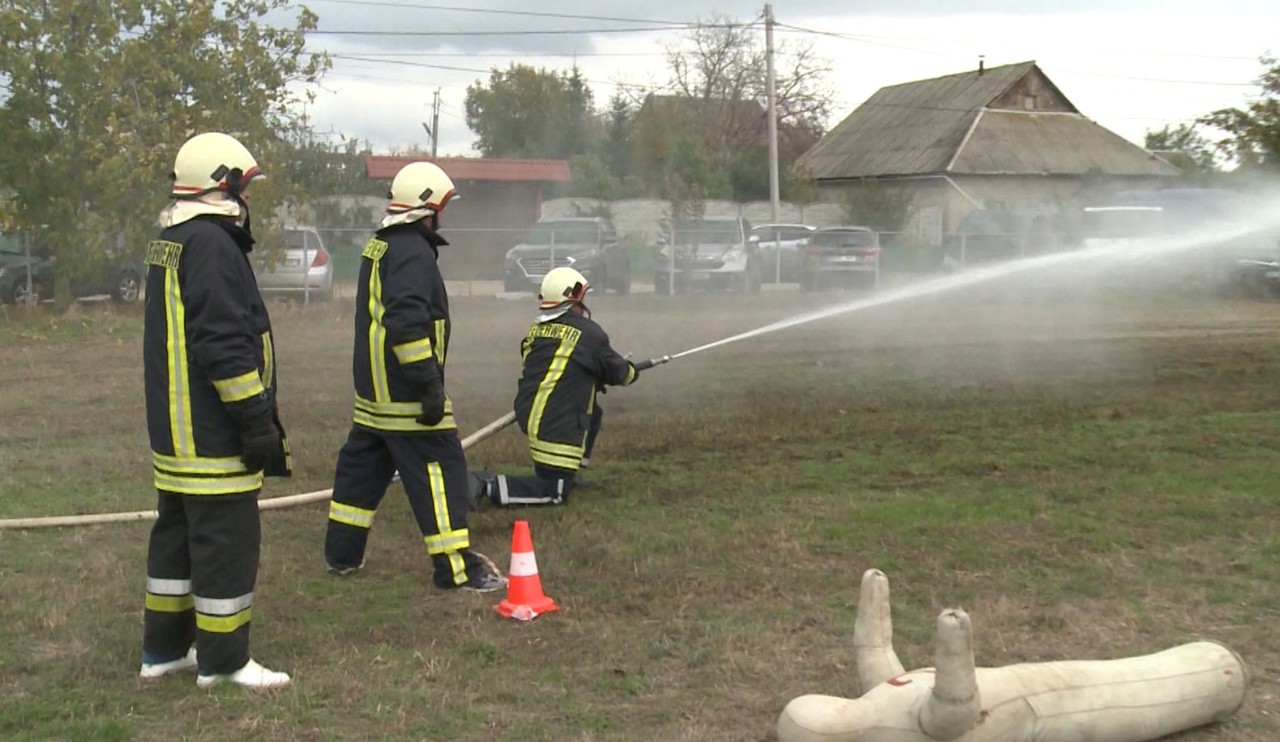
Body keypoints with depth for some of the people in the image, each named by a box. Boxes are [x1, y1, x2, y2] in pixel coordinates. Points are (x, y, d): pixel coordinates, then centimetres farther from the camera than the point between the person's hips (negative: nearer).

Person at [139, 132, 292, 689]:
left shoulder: (169, 241, 15)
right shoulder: (211, 244, -18)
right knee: (227, 540, -1)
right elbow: (226, 345, -23)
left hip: (174, 431, 11)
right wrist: (259, 422, -19)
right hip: (213, 435, -10)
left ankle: (165, 648, 27)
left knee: (178, 533, 17)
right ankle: (222, 660, 8)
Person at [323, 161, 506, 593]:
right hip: (405, 393, -10)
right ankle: (456, 568, -2)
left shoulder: (378, 247, 15)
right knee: (440, 470, -5)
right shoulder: (413, 252, -16)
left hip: (374, 389, 10)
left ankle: (342, 555, 26)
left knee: (362, 466, 17)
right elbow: (407, 323, -27)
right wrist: (429, 383, -24)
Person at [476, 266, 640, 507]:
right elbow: (618, 372, 7)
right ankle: (489, 486, -14)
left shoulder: (536, 329, 9)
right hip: (556, 425, -8)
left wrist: (596, 376, 31)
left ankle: (567, 475, 27)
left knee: (592, 413, 27)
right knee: (554, 494, -1)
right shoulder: (588, 332, -8)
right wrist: (632, 371, 29)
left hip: (526, 414, 8)